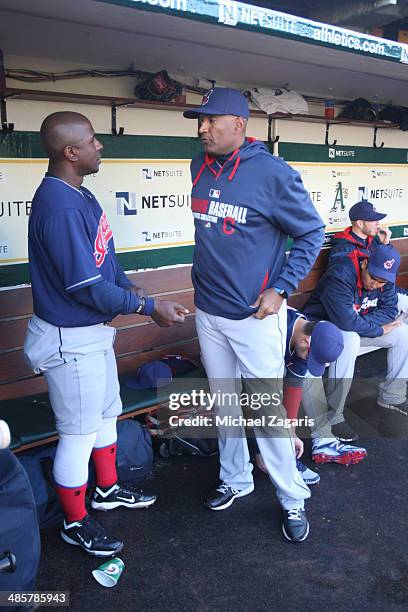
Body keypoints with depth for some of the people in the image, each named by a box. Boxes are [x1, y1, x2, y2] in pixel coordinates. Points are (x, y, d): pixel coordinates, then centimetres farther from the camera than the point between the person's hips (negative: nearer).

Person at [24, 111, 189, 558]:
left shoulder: (77, 194, 5)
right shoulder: (61, 208, -27)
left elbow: (102, 256, 13)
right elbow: (87, 287, -26)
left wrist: (130, 288, -2)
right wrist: (150, 308, -17)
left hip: (93, 332, 10)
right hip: (70, 340, -10)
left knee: (107, 413, 24)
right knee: (79, 433, 6)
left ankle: (107, 489, 46)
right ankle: (75, 523, 28)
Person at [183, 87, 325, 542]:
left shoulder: (273, 173, -15)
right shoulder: (200, 168, 4)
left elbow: (311, 232, -9)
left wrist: (280, 290, -14)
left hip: (255, 316, -6)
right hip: (208, 312, 6)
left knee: (267, 409, 2)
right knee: (224, 404, 17)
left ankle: (292, 499, 21)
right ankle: (235, 479, 38)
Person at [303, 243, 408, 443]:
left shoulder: (385, 278, -7)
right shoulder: (341, 275, -32)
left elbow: (389, 310, -5)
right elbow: (346, 320, -37)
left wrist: (363, 322, -22)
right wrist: (378, 330, -22)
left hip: (356, 326, 8)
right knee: (350, 340, -39)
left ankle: (391, 396, 14)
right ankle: (332, 417, -31)